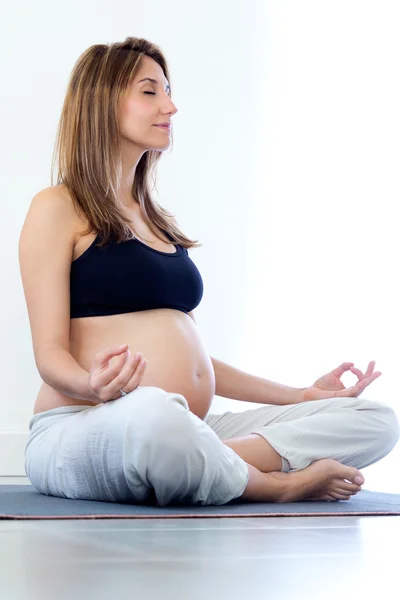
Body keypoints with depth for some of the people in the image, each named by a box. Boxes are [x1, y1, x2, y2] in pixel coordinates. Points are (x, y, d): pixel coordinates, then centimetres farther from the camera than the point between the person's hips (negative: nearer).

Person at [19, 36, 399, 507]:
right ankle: (277, 484, -17)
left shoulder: (157, 219, 24)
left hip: (181, 433, 7)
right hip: (81, 430, -7)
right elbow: (50, 354, -6)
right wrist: (93, 387, -30)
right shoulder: (58, 208, 2)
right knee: (152, 411, -44)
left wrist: (300, 396, 21)